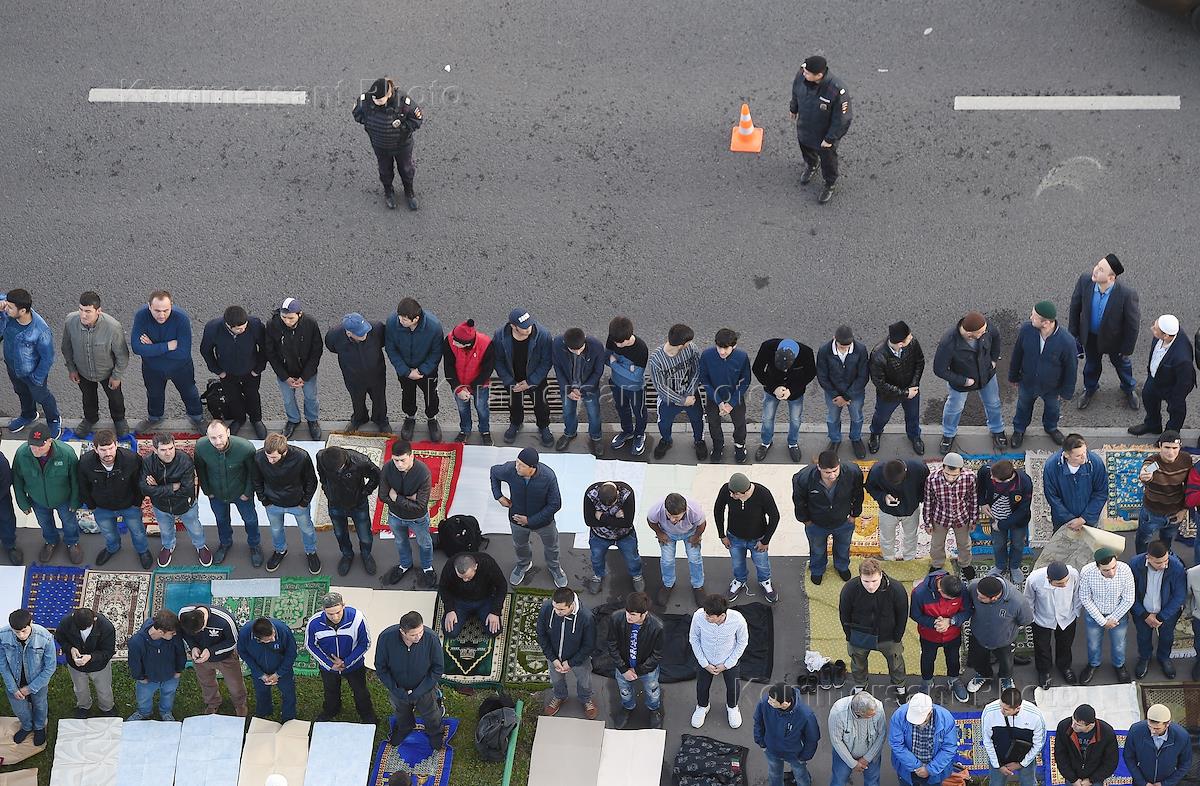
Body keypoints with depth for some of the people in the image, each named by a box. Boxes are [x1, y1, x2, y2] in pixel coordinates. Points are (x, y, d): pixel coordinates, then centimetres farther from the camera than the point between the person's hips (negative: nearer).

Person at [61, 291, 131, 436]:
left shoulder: (113, 327, -40)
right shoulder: (70, 321, -31)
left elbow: (122, 355, -22)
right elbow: (67, 347, -9)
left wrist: (117, 376, -11)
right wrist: (71, 368, 0)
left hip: (107, 372, -2)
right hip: (83, 371, 2)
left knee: (115, 397, 27)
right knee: (88, 396, 30)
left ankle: (119, 419, 58)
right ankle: (90, 418, 61)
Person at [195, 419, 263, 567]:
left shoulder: (245, 448, -38)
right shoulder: (201, 447, -32)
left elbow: (252, 471, -17)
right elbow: (200, 470, -9)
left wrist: (248, 492, -8)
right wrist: (206, 490, 0)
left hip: (240, 493, -2)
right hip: (216, 493, 2)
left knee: (250, 519, 23)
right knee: (221, 520, 28)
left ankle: (255, 545, 53)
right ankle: (225, 543, 59)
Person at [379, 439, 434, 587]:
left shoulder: (424, 473, -37)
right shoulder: (387, 469, -29)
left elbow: (420, 506, -34)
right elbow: (383, 496, -20)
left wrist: (396, 498, -29)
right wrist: (408, 498, -26)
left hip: (418, 518, -2)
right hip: (395, 516, 3)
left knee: (424, 542, 27)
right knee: (400, 541, 31)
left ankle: (427, 567, 56)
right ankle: (405, 564, 60)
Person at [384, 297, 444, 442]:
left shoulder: (434, 326, -36)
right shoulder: (392, 322, -33)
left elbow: (436, 352, -18)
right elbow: (391, 349, -18)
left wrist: (422, 370, -19)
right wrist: (406, 371, -18)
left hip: (427, 368, -1)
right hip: (404, 367, 1)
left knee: (430, 394, 21)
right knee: (407, 393, 24)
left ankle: (432, 418, 49)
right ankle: (409, 417, 52)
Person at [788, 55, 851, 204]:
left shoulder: (837, 91, -42)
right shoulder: (802, 75, -28)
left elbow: (841, 119, -27)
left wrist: (830, 138, -17)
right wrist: (793, 108, 15)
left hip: (825, 133, -5)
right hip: (804, 127, 5)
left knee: (827, 160, 22)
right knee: (806, 148, 34)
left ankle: (829, 185, 52)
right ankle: (811, 166, 68)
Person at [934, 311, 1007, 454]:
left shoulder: (985, 327, -32)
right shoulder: (948, 344, -44)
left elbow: (995, 335, -5)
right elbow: (939, 370, -30)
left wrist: (994, 358, -2)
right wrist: (964, 381, -22)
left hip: (986, 373, 3)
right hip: (960, 380, -3)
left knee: (993, 403, 25)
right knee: (955, 407, 24)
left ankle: (997, 430, 55)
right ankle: (948, 434, 54)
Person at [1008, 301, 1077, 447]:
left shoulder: (1067, 342, -36)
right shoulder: (1026, 330, -29)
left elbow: (1071, 368, -18)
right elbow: (1017, 354, -9)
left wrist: (1066, 392, -6)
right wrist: (1013, 377, 5)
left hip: (1052, 387, -1)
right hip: (1027, 383, 1)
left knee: (1052, 408, 30)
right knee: (1023, 407, 29)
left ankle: (1051, 427, 62)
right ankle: (1019, 429, 59)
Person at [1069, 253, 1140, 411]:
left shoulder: (1126, 294, -39)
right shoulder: (1085, 281, -29)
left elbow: (1133, 323, -22)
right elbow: (1075, 307, -9)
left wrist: (1127, 349, -12)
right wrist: (1073, 332, 0)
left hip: (1114, 338, -2)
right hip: (1090, 336, 2)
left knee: (1122, 363, 29)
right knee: (1091, 363, 30)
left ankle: (1129, 389, 60)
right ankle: (1090, 388, 62)